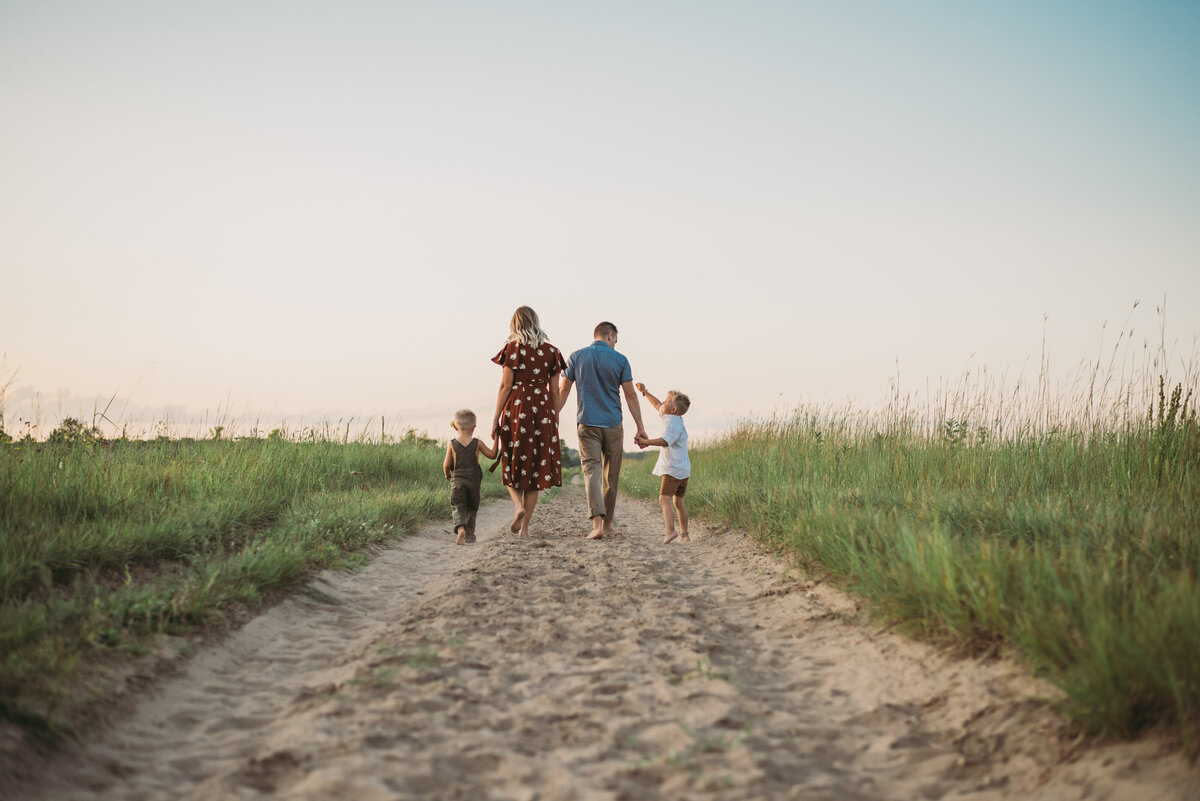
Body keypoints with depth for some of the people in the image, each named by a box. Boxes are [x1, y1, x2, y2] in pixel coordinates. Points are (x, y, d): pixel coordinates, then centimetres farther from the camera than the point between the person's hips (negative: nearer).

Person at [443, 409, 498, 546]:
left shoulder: (452, 445, -3)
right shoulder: (477, 443, -1)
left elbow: (447, 465, -3)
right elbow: (492, 455, 5)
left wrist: (447, 474, 17)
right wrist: (495, 440, 17)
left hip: (457, 479, -1)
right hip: (474, 479, 1)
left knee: (457, 507, -1)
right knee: (472, 508, 16)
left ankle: (460, 528, -29)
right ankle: (469, 534, 21)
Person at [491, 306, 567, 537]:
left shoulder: (512, 348, -2)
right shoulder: (551, 351, 6)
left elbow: (505, 386, -6)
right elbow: (554, 391, 5)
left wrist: (495, 418, -1)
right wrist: (555, 421, 12)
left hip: (516, 409, -2)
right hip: (542, 411, 2)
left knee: (513, 464, 12)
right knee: (535, 467, 7)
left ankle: (518, 506, -14)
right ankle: (524, 525, 6)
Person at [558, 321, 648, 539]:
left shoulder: (577, 357, 4)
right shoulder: (620, 360, 0)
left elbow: (563, 391, 4)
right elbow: (630, 396, -1)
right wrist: (640, 428, 3)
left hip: (587, 423, 0)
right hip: (613, 424, 0)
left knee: (591, 471, -7)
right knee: (611, 475, 11)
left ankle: (597, 521, -25)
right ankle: (607, 523, 19)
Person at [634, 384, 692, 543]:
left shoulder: (673, 423, -16)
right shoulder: (674, 418, 13)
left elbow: (665, 441, -34)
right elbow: (658, 405, 30)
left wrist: (647, 442, -41)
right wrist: (645, 392, 31)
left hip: (673, 469, -10)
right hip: (683, 469, 10)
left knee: (664, 499, -18)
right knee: (678, 501, 16)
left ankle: (670, 530, -32)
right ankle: (684, 534, 21)